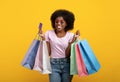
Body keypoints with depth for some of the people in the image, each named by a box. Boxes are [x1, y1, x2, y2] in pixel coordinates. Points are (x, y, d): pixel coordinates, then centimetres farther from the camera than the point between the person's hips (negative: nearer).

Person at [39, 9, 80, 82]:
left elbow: (67, 54, -8)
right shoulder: (49, 33, 0)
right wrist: (43, 39, -10)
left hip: (67, 64, 1)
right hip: (54, 64, -1)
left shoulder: (71, 35, -1)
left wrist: (72, 42, -19)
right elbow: (48, 53, -2)